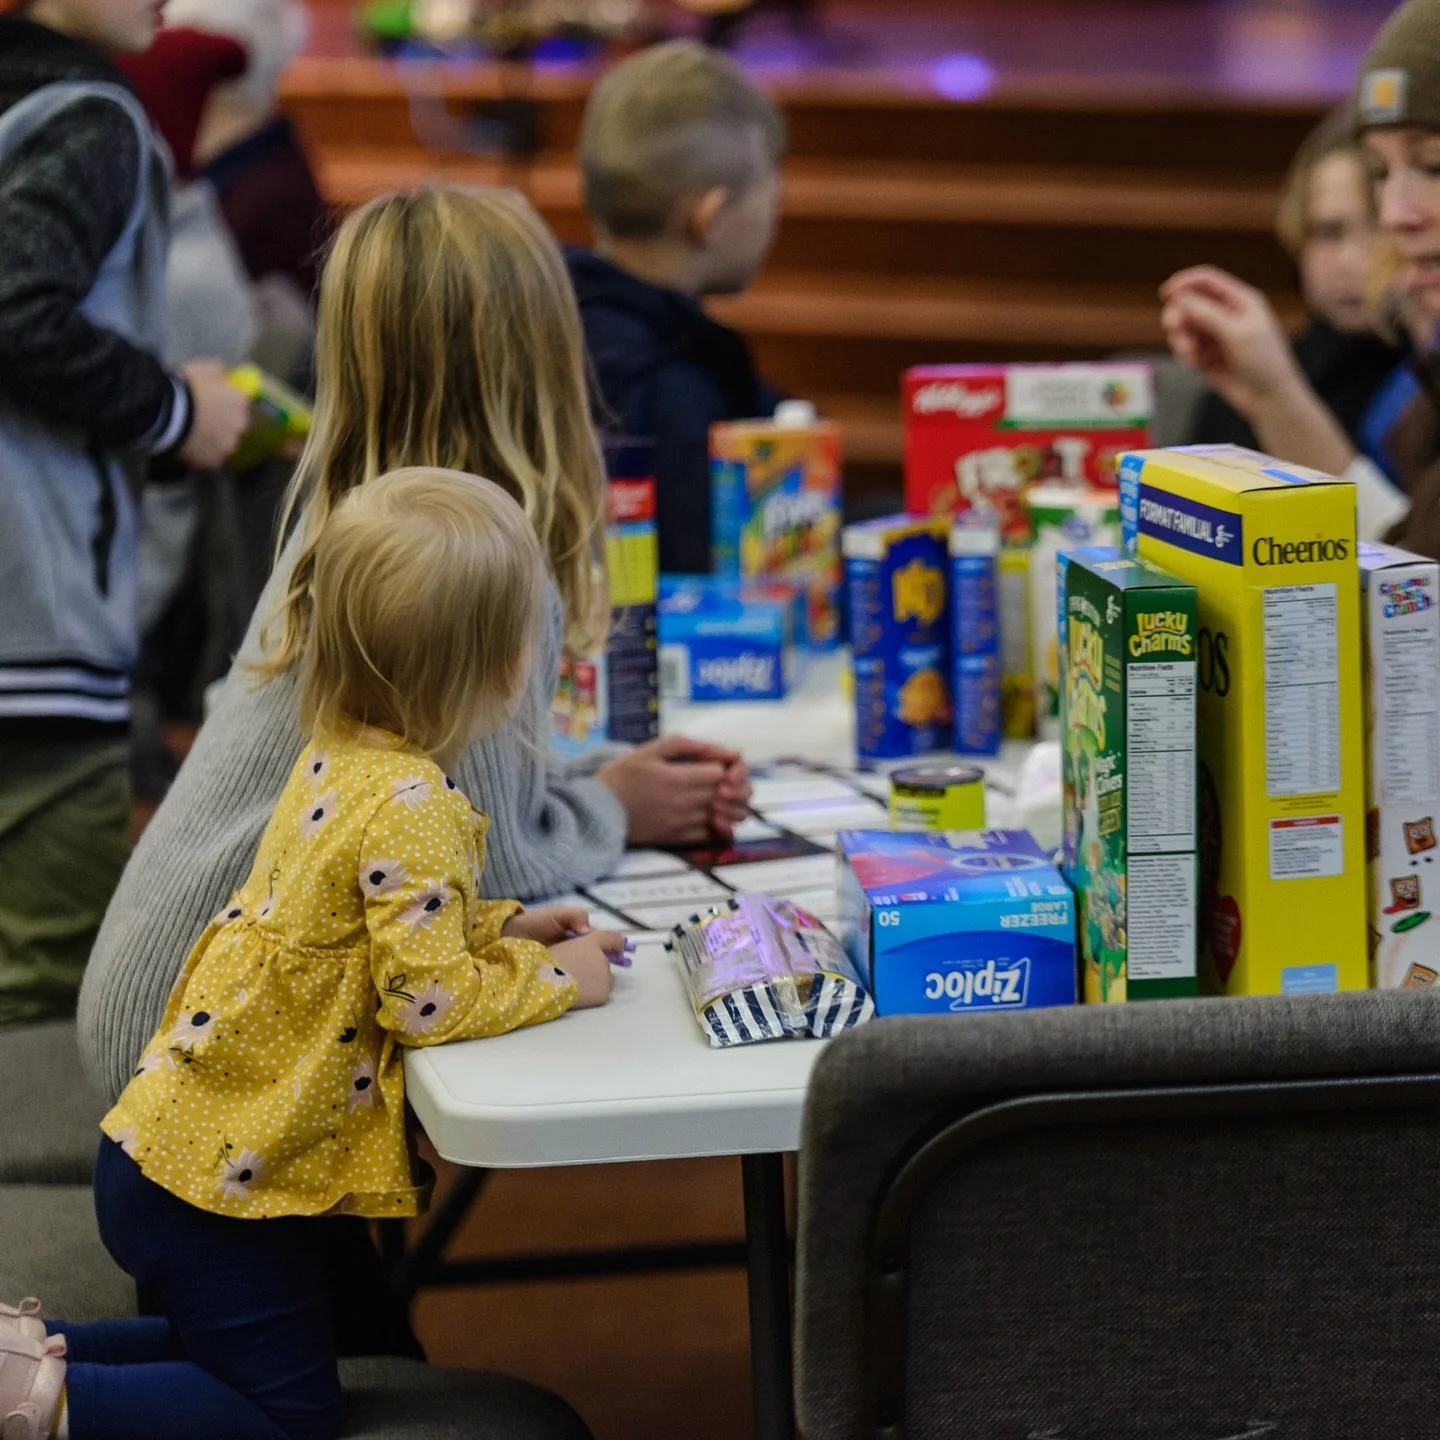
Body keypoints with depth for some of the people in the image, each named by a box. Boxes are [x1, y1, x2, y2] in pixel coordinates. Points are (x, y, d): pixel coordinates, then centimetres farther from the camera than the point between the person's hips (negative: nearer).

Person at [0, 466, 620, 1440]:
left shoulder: (337, 758, 5)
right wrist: (558, 980, -9)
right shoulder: (414, 808, -24)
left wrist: (502, 931, 9)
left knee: (232, 1351, 27)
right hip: (220, 1177, -9)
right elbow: (427, 1000, -23)